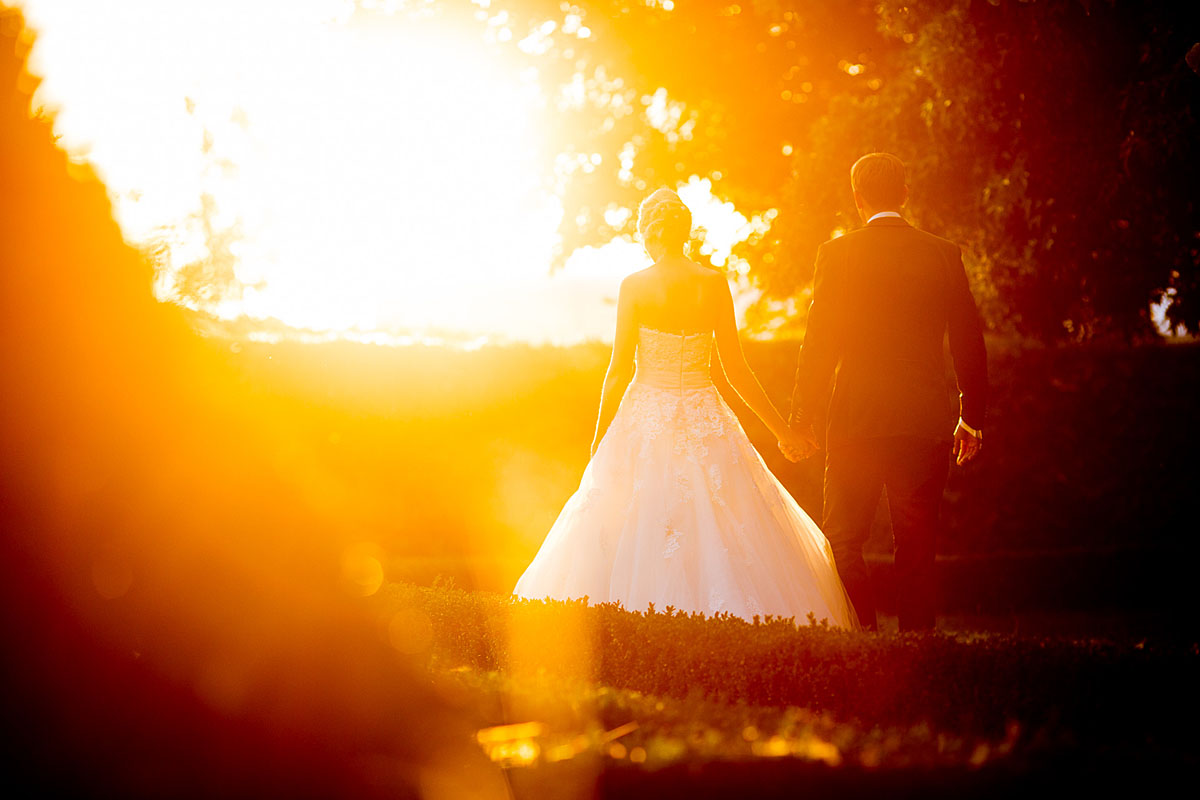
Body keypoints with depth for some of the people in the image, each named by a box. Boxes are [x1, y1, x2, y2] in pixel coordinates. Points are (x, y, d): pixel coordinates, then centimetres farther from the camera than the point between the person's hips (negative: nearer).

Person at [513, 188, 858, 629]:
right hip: (704, 421, 1)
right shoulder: (714, 283, -1)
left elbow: (619, 369, -6)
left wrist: (600, 437, 3)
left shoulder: (634, 286, -6)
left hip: (645, 419, -1)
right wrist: (780, 427, 11)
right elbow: (736, 370, 1)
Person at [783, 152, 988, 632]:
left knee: (842, 541, 7)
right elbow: (969, 344, 6)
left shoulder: (838, 254, -5)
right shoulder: (944, 255, 2)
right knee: (916, 548, 10)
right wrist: (972, 418, 16)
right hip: (926, 423, 2)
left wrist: (801, 420, 3)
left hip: (856, 422, -2)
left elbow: (817, 345, -5)